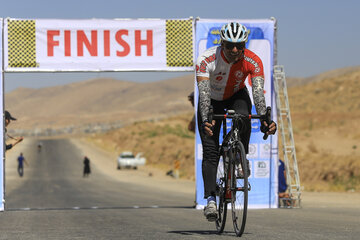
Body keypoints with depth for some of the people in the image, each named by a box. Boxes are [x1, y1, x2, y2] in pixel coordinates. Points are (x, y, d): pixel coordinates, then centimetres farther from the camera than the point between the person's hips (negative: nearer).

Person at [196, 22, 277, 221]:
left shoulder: (252, 61, -29)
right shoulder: (206, 60, -33)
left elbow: (258, 92, -36)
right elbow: (204, 93, -41)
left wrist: (264, 119, -52)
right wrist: (205, 120, -57)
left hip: (237, 95, 1)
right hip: (212, 100, -1)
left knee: (244, 120, -34)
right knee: (210, 150, -12)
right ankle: (210, 198, -10)